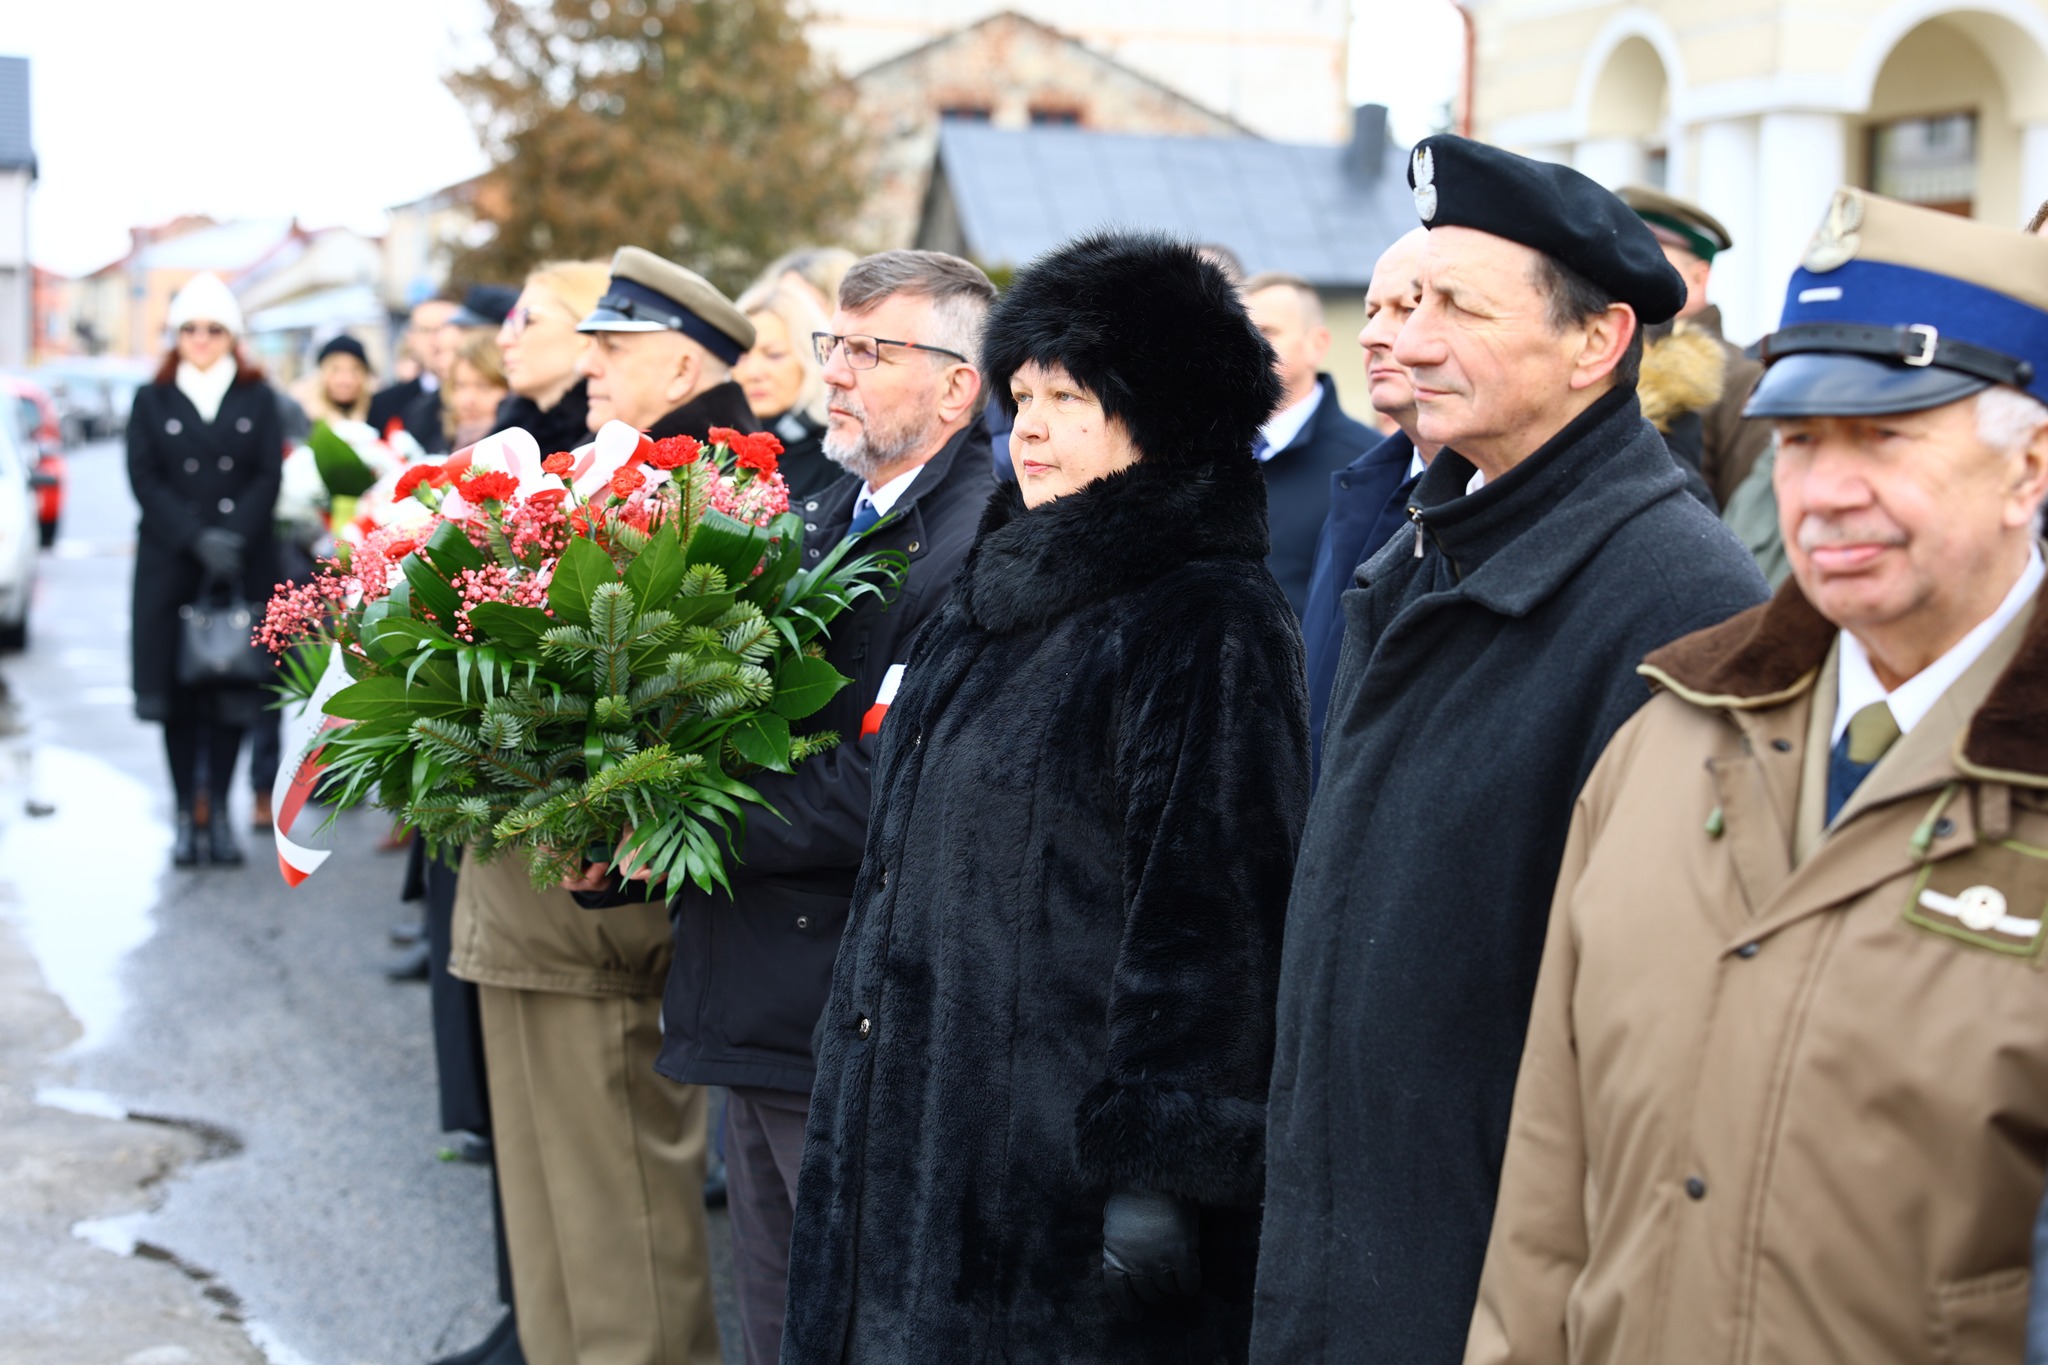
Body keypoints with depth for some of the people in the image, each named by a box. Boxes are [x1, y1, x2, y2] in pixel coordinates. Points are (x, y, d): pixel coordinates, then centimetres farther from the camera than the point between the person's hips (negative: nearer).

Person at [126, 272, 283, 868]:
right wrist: (197, 537, -14)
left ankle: (219, 810, 5)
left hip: (242, 564, 0)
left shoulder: (258, 399, 9)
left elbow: (269, 476, 0)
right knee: (178, 687, -1)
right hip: (169, 565, 0)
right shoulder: (152, 400, 8)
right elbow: (144, 479, -1)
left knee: (233, 684, -1)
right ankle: (185, 813, 3)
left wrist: (234, 534, -16)